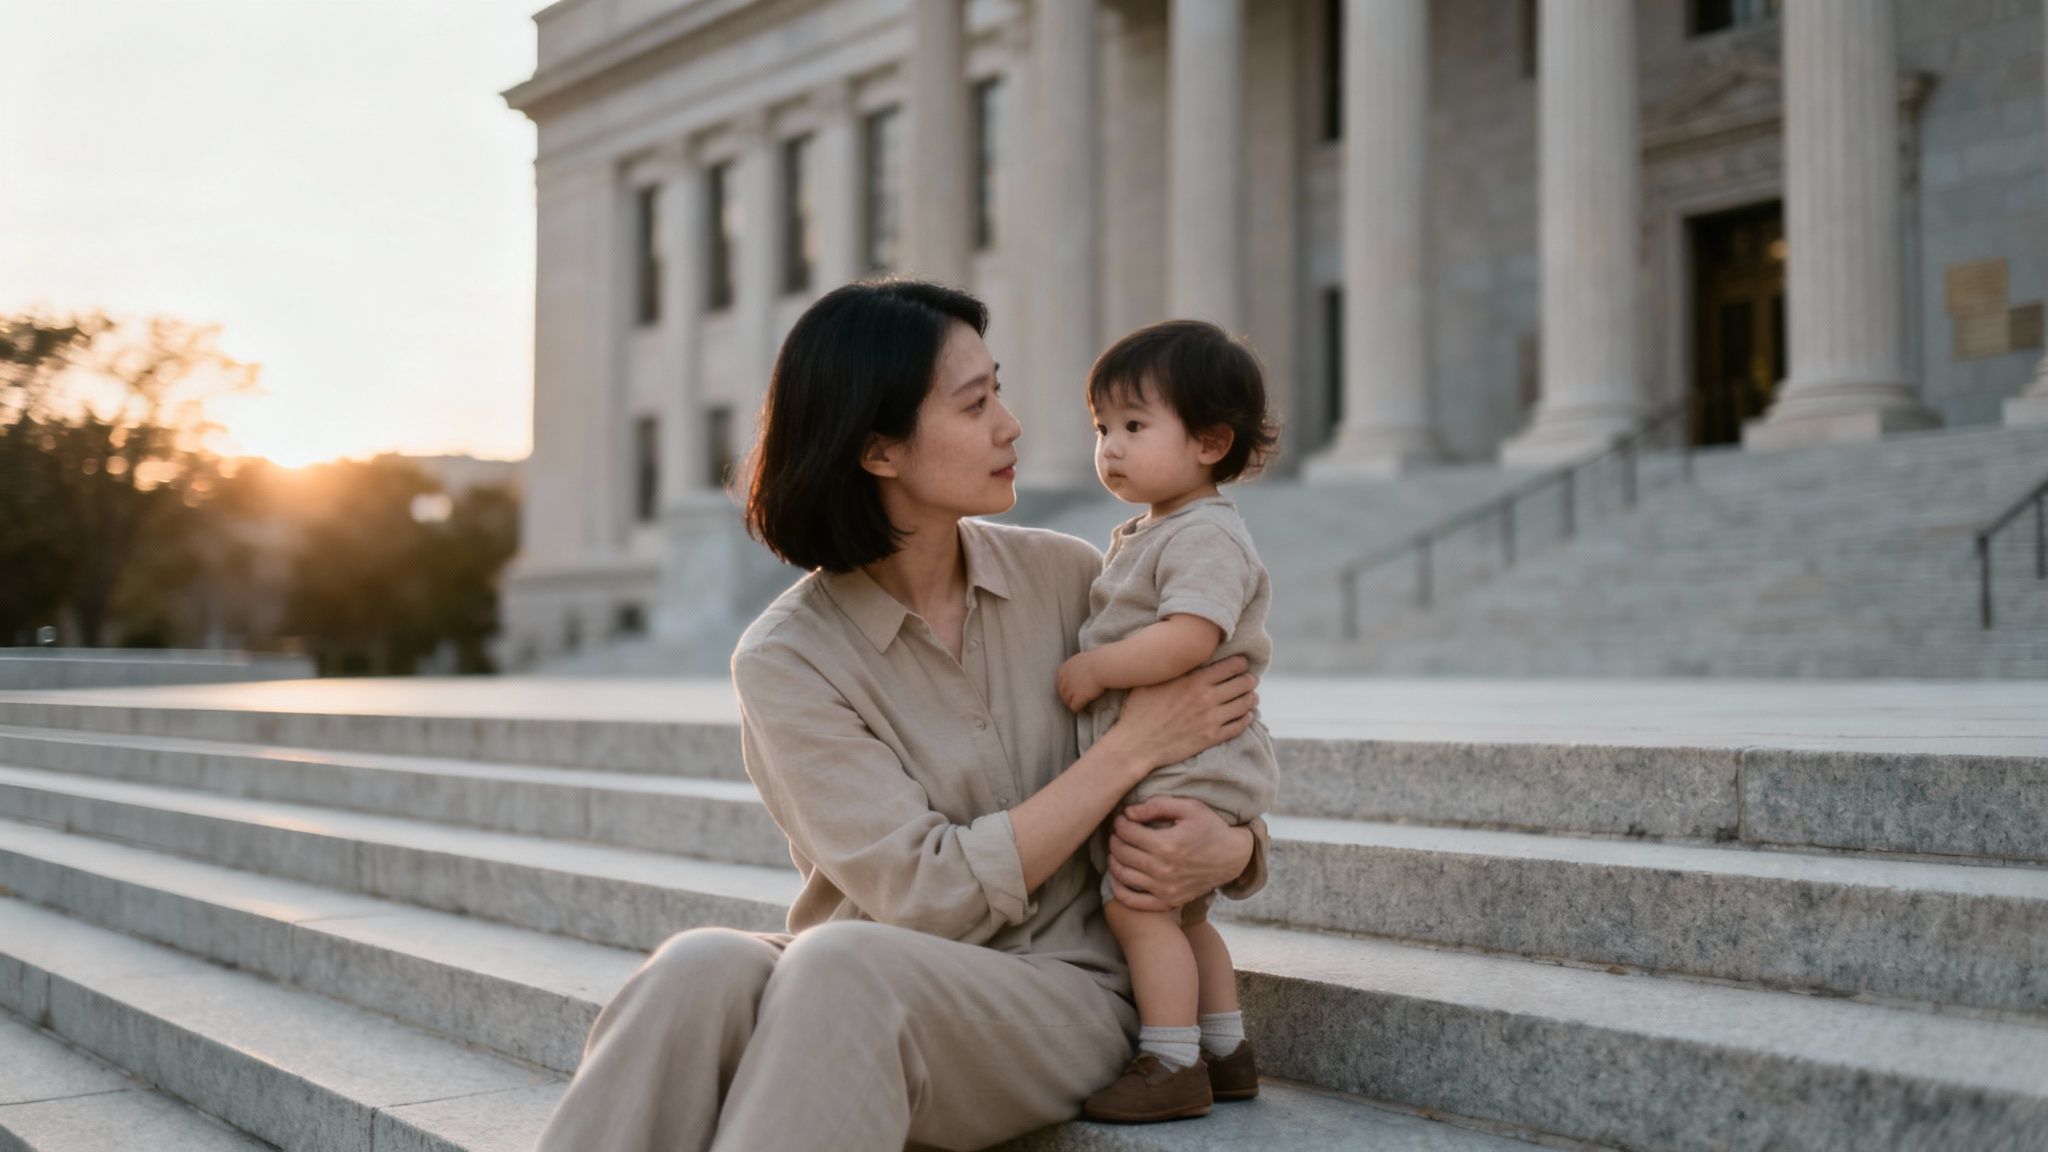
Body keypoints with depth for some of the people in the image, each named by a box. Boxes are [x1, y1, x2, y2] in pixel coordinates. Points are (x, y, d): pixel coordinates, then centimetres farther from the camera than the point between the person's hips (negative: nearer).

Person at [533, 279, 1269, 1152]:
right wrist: (1133, 745, -12)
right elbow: (931, 896, -13)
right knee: (701, 967, -36)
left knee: (841, 966, -35)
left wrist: (1230, 849, -12)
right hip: (855, 996, 0)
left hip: (1056, 993, 1)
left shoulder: (1067, 577, 3)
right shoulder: (783, 661, -5)